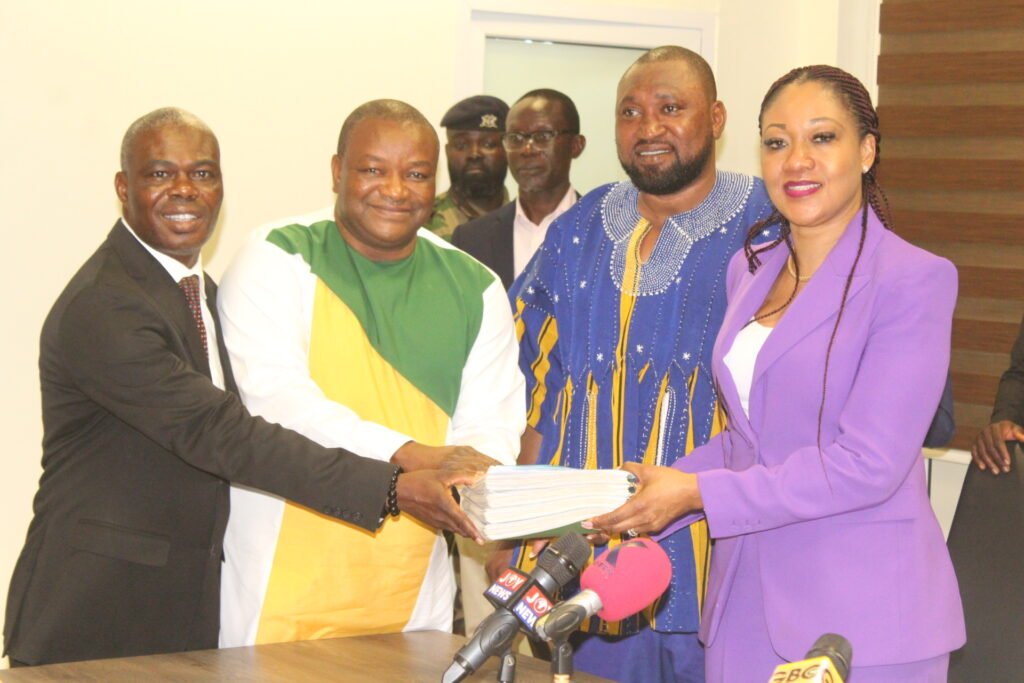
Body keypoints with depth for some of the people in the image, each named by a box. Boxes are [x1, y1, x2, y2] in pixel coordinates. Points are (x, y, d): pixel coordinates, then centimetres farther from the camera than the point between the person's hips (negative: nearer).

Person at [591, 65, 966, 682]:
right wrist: (653, 498, 0)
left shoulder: (914, 280, -11)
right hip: (746, 606, 6)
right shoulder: (751, 269, 12)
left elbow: (867, 464, -18)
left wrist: (697, 493, -17)